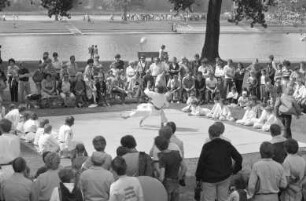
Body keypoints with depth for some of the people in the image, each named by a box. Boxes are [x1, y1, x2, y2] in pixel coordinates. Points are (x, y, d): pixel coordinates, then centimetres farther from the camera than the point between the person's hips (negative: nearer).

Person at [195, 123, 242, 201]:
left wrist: (198, 177, 1)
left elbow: (201, 163, -12)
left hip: (209, 178, -3)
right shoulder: (227, 145, -7)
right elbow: (239, 158, -4)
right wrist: (234, 170, 10)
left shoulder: (207, 147, -18)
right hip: (225, 177, 3)